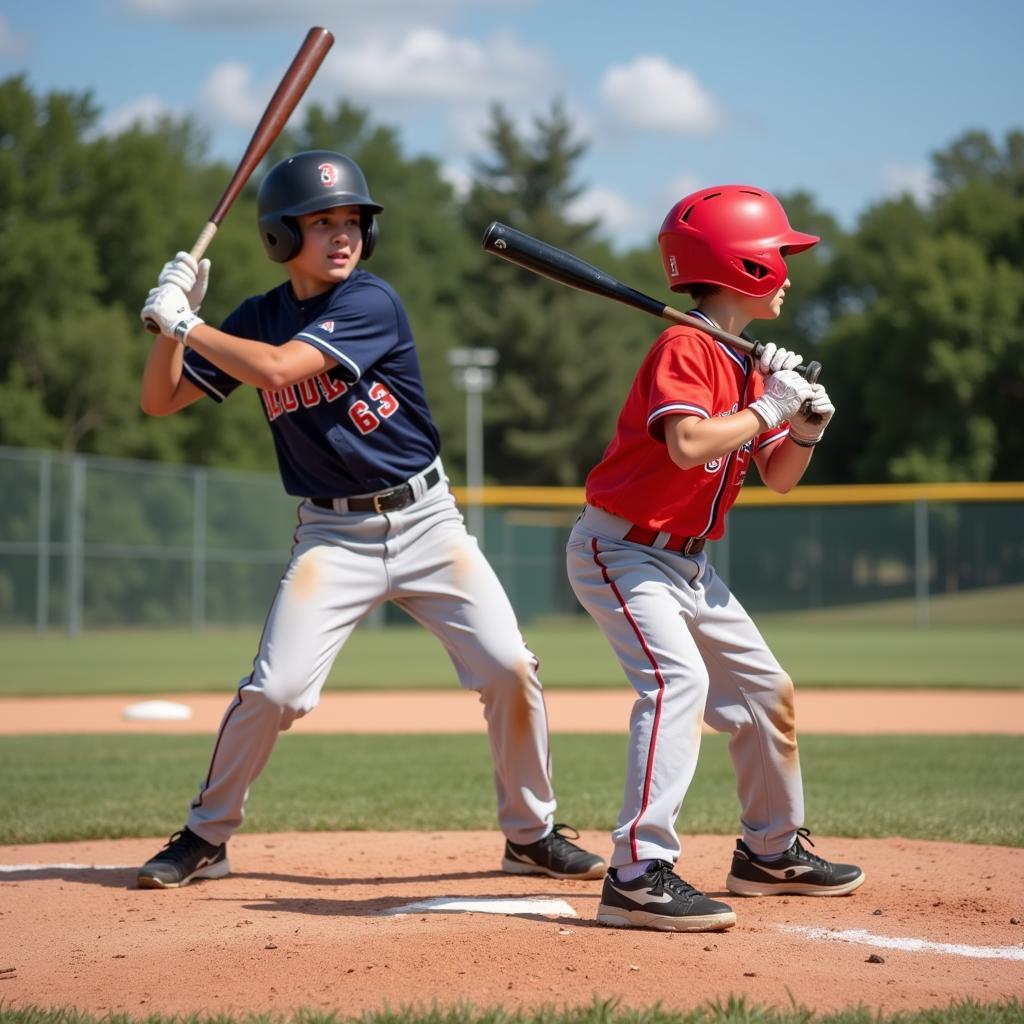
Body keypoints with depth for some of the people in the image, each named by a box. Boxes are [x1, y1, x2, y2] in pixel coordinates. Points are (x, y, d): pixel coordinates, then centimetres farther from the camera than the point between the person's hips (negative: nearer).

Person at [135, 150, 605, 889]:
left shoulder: (371, 302, -12)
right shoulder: (257, 319, 3)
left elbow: (278, 368, -26)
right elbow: (160, 401, 4)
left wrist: (185, 322, -16)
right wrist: (171, 318, -10)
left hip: (425, 519, -1)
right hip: (332, 536, 2)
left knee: (511, 672, -10)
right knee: (273, 690, -12)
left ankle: (532, 833, 10)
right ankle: (206, 838, 9)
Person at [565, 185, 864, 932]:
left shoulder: (749, 364, 10)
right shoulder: (685, 347, -17)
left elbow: (777, 478, 13)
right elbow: (689, 445, -33)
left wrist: (807, 429, -6)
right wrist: (768, 407, -21)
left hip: (687, 562, 10)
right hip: (620, 550, -10)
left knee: (766, 690, 14)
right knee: (679, 679, -27)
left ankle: (772, 851, 31)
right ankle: (639, 875, -31)